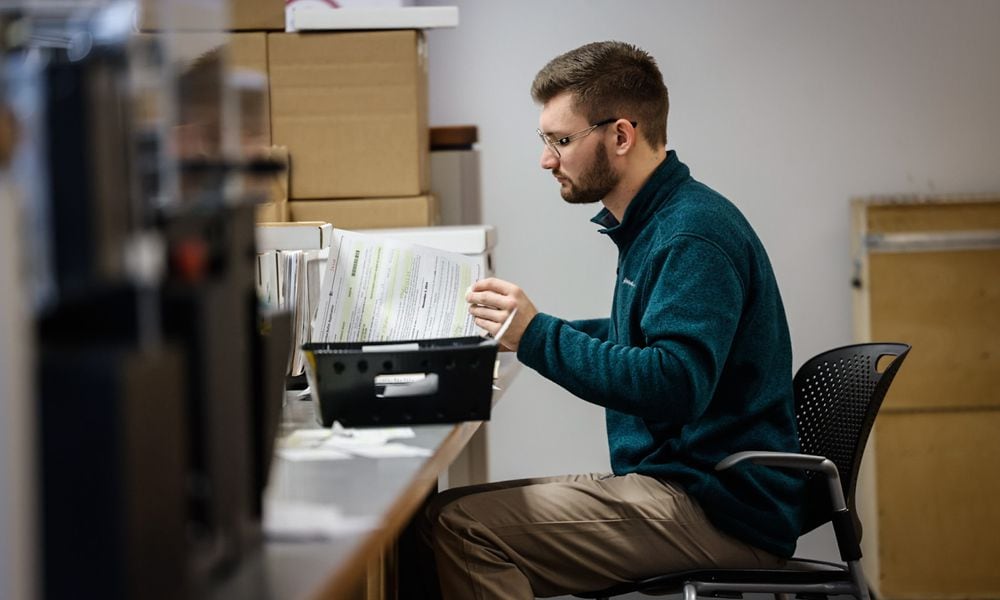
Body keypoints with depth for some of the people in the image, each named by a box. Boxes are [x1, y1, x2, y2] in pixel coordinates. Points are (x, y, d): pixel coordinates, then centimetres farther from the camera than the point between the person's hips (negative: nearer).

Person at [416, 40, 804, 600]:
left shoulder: (694, 235, -17)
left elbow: (675, 386, -27)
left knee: (459, 525, -20)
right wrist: (521, 329, 20)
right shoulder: (659, 222, 15)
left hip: (719, 512, -10)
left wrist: (539, 336, -25)